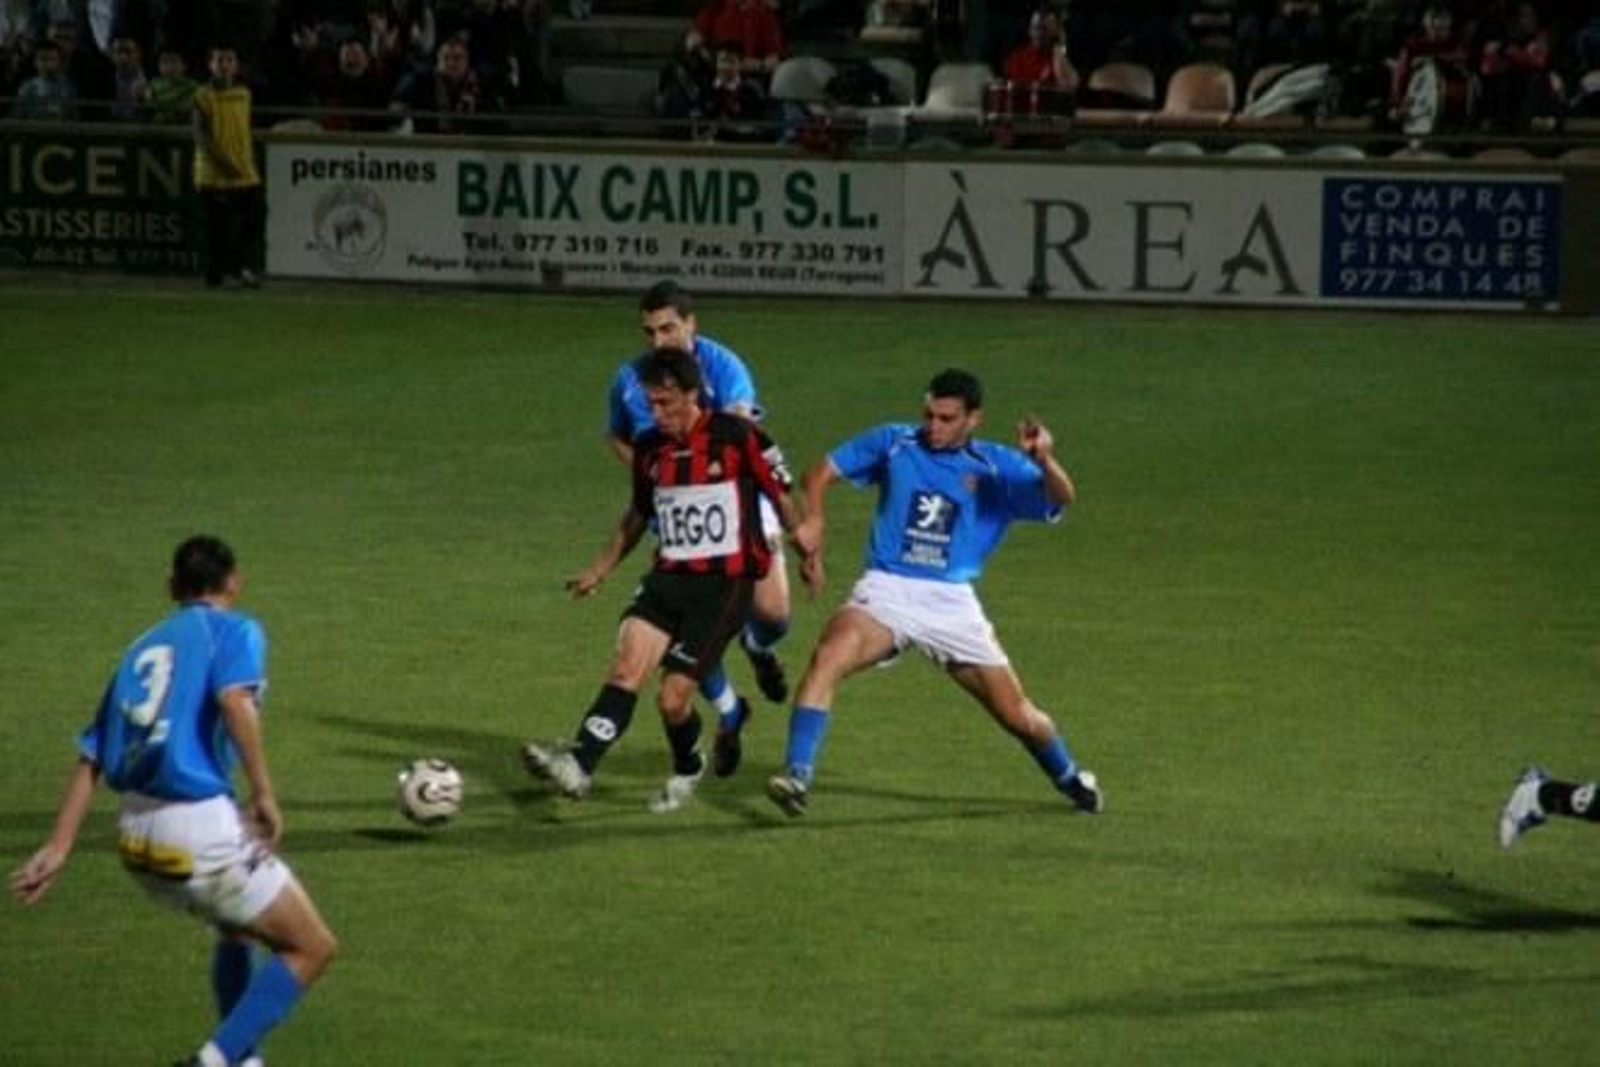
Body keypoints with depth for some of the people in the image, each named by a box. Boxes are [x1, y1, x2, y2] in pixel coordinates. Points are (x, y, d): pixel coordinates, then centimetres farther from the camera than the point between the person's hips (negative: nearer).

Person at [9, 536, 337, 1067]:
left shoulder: (143, 647, 20)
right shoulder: (234, 630, 1)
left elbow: (91, 754, 15)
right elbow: (235, 699, -21)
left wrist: (58, 847, 13)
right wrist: (264, 794, -20)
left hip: (137, 835, 7)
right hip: (200, 830, -7)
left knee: (238, 929, 32)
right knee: (312, 948, 6)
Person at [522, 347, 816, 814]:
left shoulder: (738, 438, -9)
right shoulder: (649, 448, 8)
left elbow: (781, 498, 3)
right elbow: (638, 515, 24)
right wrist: (599, 570, 24)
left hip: (725, 583, -5)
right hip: (668, 578, 5)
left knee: (672, 697, -9)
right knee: (627, 666, -18)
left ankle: (687, 769, 21)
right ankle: (579, 765, -28)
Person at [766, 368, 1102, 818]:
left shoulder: (996, 467, 2)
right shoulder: (894, 443, 6)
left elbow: (1062, 499, -12)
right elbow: (822, 472, 11)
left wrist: (1044, 461, -33)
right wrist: (812, 521, -8)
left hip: (952, 603, 0)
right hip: (886, 591, 0)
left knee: (1017, 715, 5)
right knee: (828, 656, -30)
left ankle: (1071, 779, 35)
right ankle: (797, 776, -30)